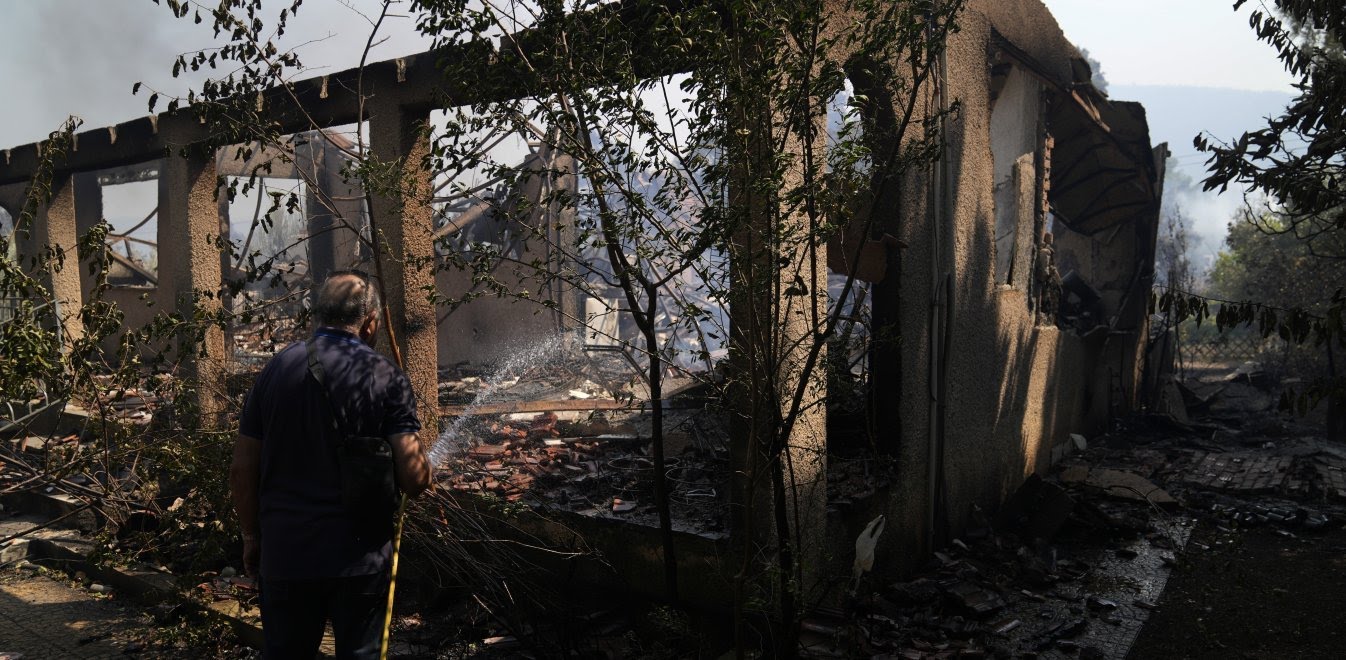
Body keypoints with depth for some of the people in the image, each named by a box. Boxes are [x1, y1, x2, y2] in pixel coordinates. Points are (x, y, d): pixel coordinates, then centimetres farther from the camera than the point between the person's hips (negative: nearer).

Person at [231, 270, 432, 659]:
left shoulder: (276, 370, 0)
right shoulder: (385, 376, -9)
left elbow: (242, 471, 3)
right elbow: (414, 479, -14)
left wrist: (252, 536, 15)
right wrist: (422, 466, 9)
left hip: (284, 557, 3)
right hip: (360, 558, -3)